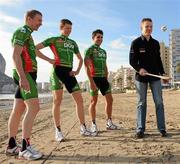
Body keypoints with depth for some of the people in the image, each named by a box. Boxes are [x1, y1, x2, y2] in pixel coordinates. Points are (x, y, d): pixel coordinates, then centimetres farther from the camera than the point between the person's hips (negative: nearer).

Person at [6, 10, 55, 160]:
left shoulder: (27, 34, 24)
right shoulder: (22, 32, -6)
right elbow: (15, 55, -18)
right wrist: (22, 77, -29)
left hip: (27, 75, 10)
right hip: (25, 74, -10)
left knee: (18, 110, 8)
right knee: (33, 108, -17)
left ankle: (11, 146, 13)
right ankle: (25, 148, -15)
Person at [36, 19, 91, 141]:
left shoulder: (73, 43, 21)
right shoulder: (53, 39, 7)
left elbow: (80, 59, 27)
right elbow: (35, 48, 0)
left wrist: (77, 71, 10)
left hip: (69, 72, 5)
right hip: (58, 70, -5)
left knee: (79, 99, -1)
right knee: (57, 100, -6)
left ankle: (83, 128, 8)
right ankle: (58, 131, 2)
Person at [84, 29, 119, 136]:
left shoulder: (103, 51, 19)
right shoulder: (89, 50, -3)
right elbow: (87, 66, -11)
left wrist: (106, 79, 13)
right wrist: (91, 81, -19)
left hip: (103, 78, 7)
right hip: (94, 78, -7)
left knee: (110, 100, 5)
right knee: (94, 101, -2)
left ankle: (109, 123, 16)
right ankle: (94, 125, 7)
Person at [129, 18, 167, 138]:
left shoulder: (156, 43, 11)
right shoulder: (136, 43, -1)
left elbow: (159, 60, 17)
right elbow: (132, 61, -5)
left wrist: (163, 73, 10)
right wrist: (139, 69, -22)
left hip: (155, 76, 3)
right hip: (141, 77, -3)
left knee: (159, 102, 0)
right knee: (142, 103, 2)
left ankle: (162, 129, 7)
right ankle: (140, 129, 7)